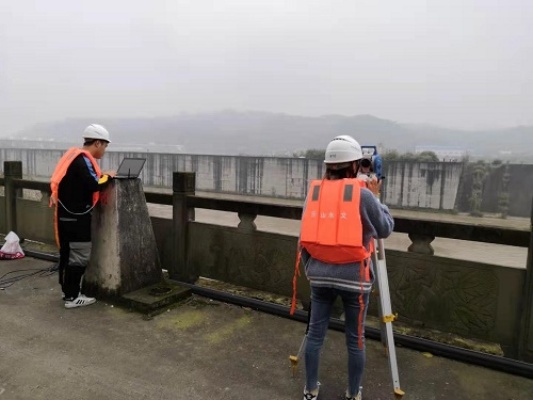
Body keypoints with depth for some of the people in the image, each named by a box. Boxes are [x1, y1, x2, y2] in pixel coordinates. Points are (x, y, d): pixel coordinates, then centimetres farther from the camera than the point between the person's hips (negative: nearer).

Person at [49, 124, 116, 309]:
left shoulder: (74, 156, 13)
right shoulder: (83, 160, -17)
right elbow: (93, 185, -26)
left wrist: (99, 175, 4)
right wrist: (107, 177, -9)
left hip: (66, 213, 10)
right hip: (76, 216, -10)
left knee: (67, 253, 16)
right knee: (80, 255, -2)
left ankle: (68, 290, 28)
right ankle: (72, 297, 5)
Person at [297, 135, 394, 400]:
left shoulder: (315, 191, 2)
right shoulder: (363, 194, -10)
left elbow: (304, 238, 6)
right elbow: (385, 229, 3)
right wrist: (375, 197, 12)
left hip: (320, 273, 4)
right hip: (354, 276, -3)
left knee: (315, 333, 15)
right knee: (355, 339, 13)